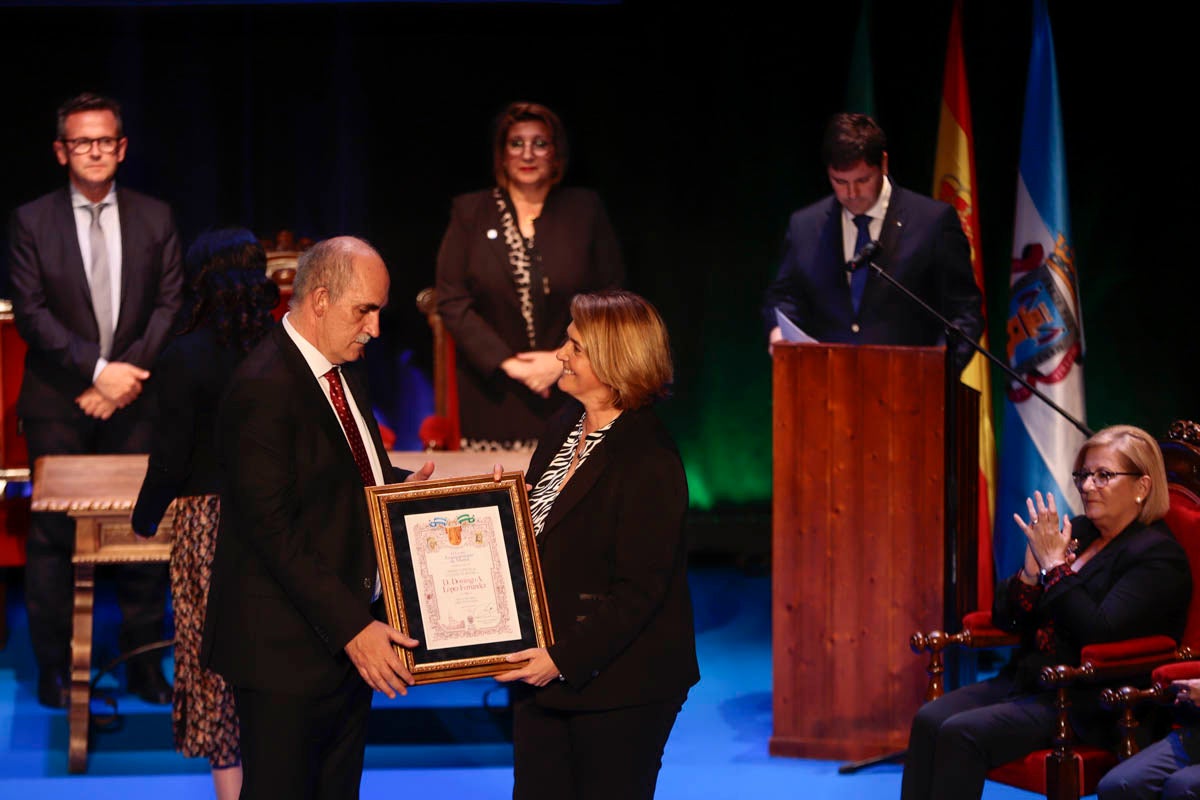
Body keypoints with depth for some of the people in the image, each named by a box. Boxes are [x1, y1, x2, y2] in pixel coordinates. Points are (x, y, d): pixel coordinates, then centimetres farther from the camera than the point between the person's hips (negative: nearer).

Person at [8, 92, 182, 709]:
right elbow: (31, 313, -5)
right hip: (57, 402, -1)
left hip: (133, 397, 2)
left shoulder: (154, 218, 7)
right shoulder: (32, 221, 1)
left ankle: (145, 663, 11)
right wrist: (97, 370, -14)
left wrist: (127, 375, -10)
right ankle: (54, 669, 8)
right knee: (53, 535, 1)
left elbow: (169, 305, 2)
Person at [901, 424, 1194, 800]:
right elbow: (1005, 619, 15)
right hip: (1025, 680, 8)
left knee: (961, 733, -27)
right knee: (929, 720, -17)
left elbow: (1099, 634, -20)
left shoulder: (1159, 556, -6)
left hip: (1086, 706, -8)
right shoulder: (1076, 532, 16)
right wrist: (1032, 568, -5)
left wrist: (1054, 565, -14)